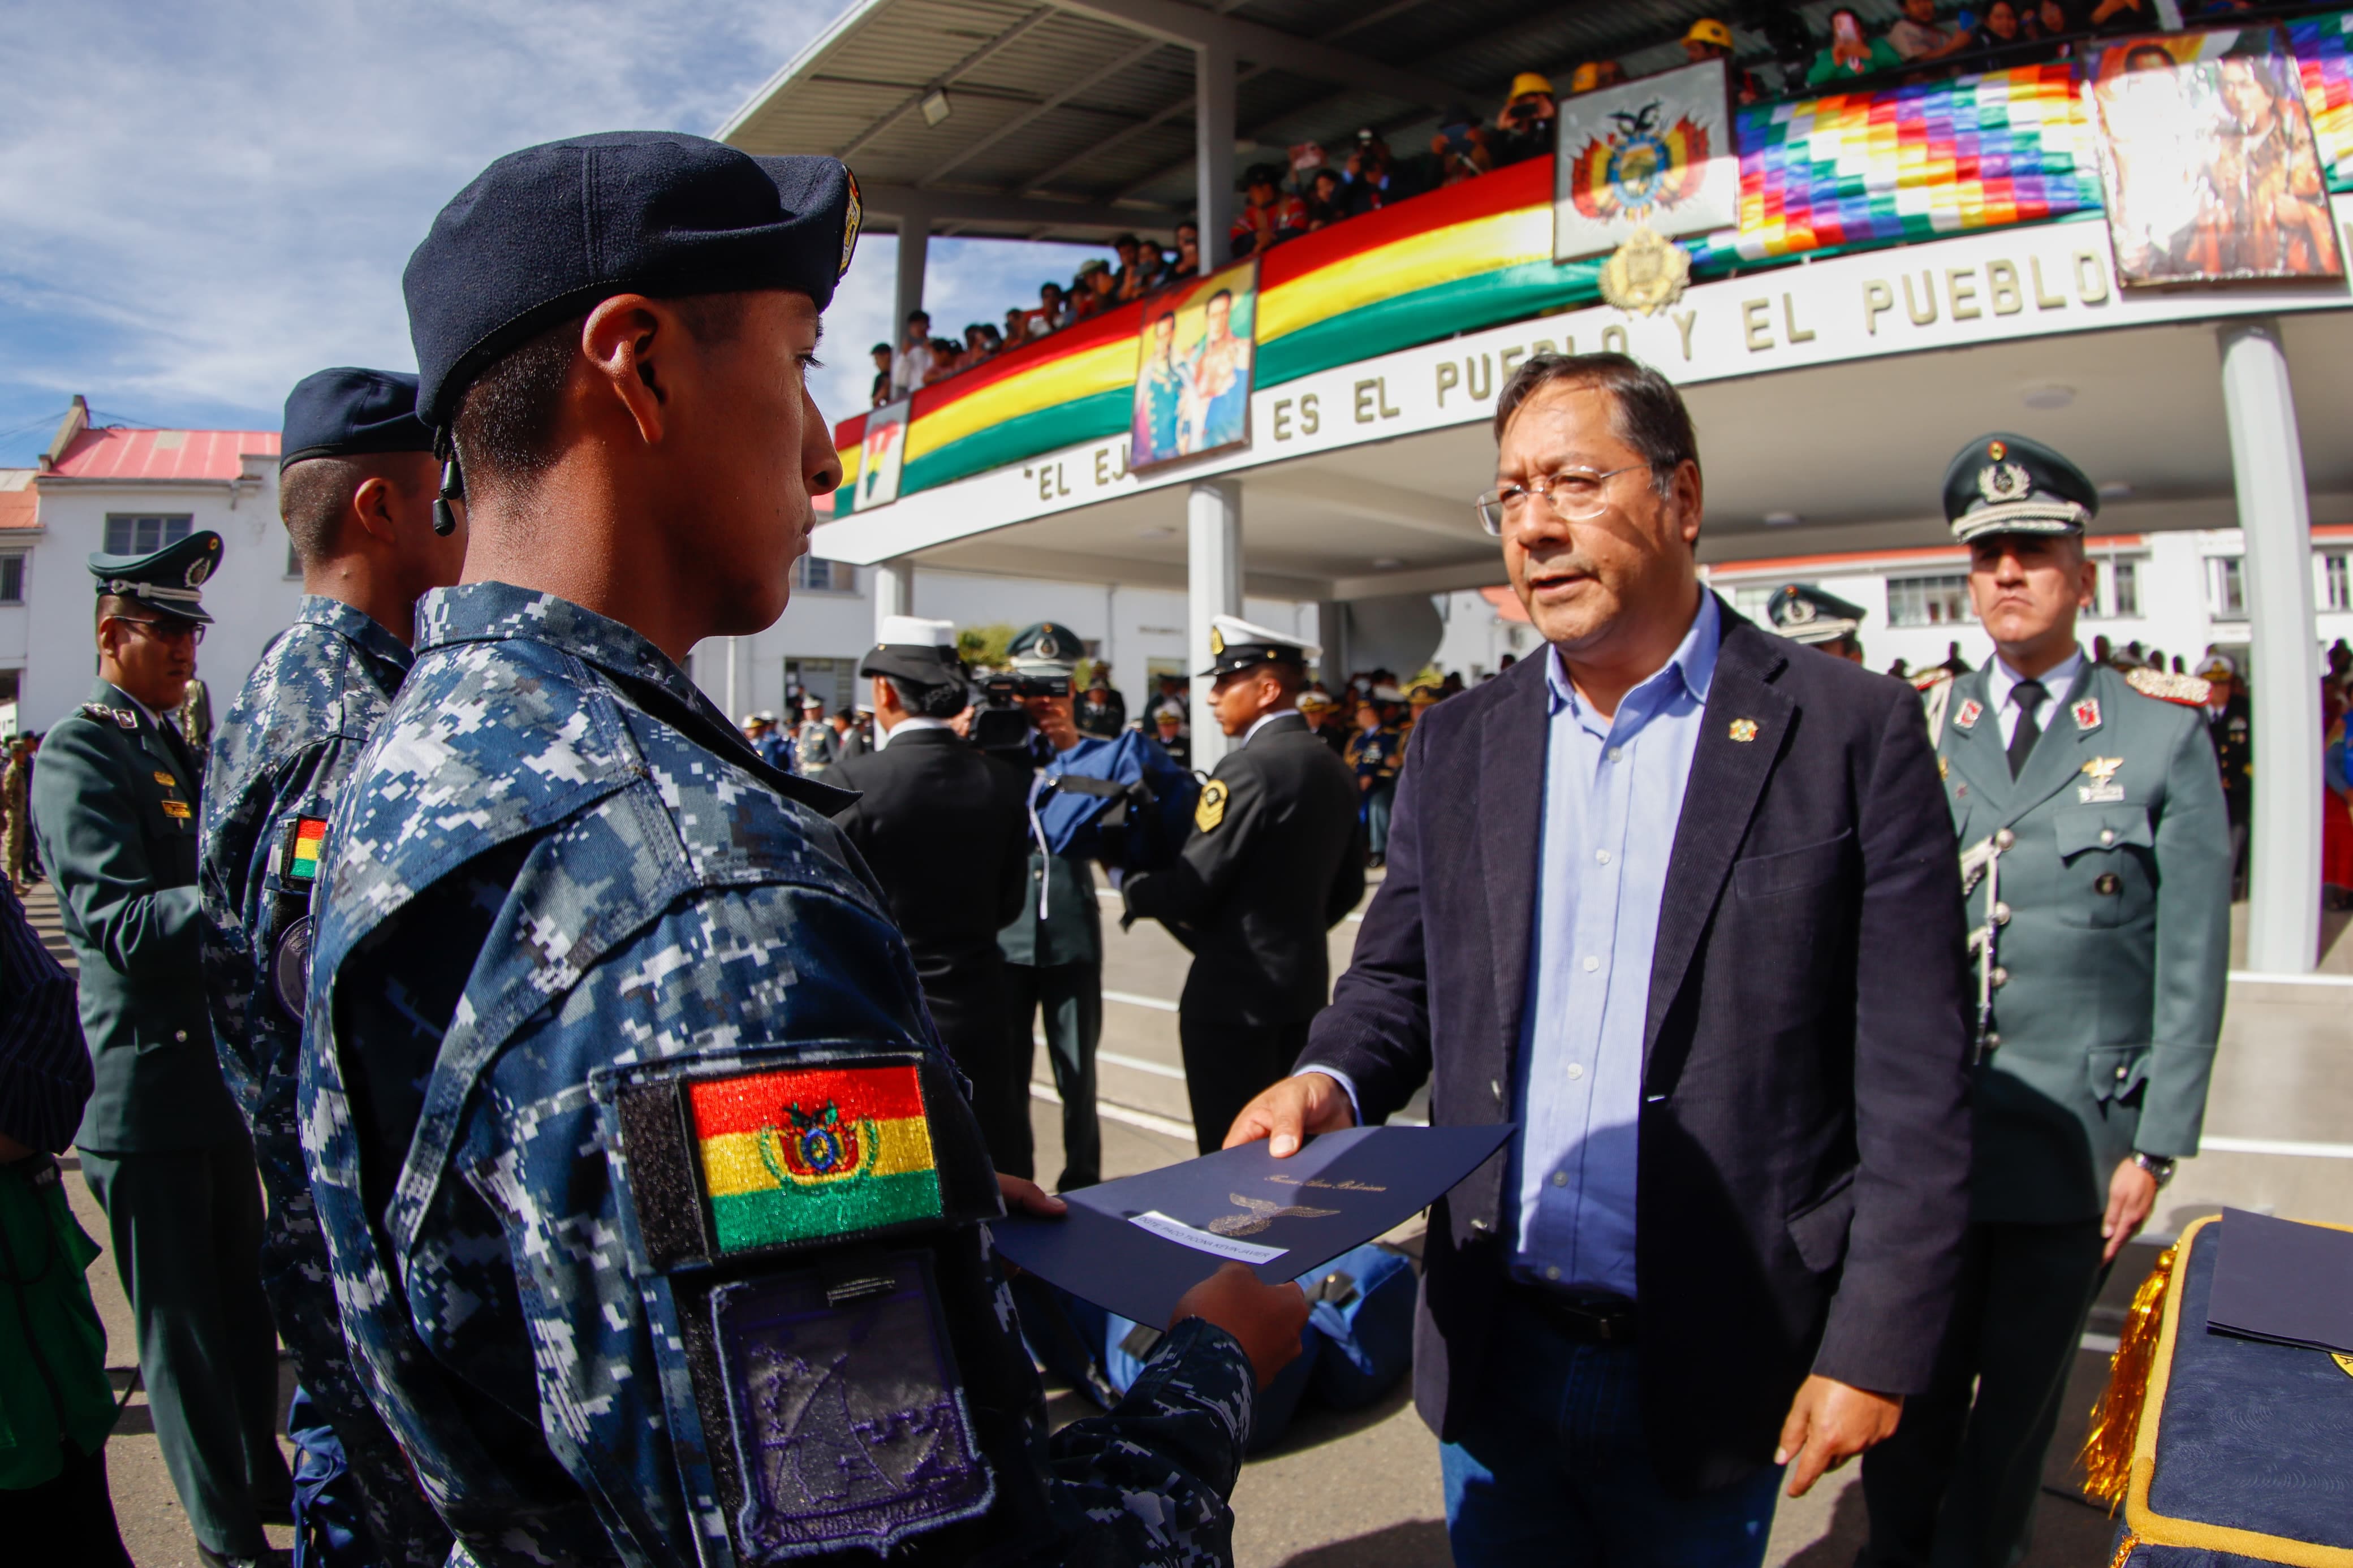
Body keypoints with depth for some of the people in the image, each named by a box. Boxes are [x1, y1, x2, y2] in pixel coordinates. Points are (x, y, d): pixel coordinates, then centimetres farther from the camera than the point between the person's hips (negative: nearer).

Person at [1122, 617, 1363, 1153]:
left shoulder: (1248, 769, -18)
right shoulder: (1332, 768, 8)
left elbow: (1191, 891, -18)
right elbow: (1347, 888, 15)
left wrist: (1130, 889, 0)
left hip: (1235, 993, -9)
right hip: (1305, 986, 9)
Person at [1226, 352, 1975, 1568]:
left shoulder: (1853, 735, -10)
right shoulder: (1458, 746, 2)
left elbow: (1913, 1086, -9)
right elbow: (1397, 977, 9)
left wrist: (1874, 1349, -10)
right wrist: (1332, 1084, -12)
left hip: (1710, 1376, -3)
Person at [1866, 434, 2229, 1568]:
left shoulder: (2163, 735, -1)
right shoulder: (1914, 731, 4)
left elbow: (2192, 958, -1)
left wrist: (2158, 1146, -3)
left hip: (2075, 1135, -1)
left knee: (2021, 1393, 15)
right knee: (1909, 1381, 13)